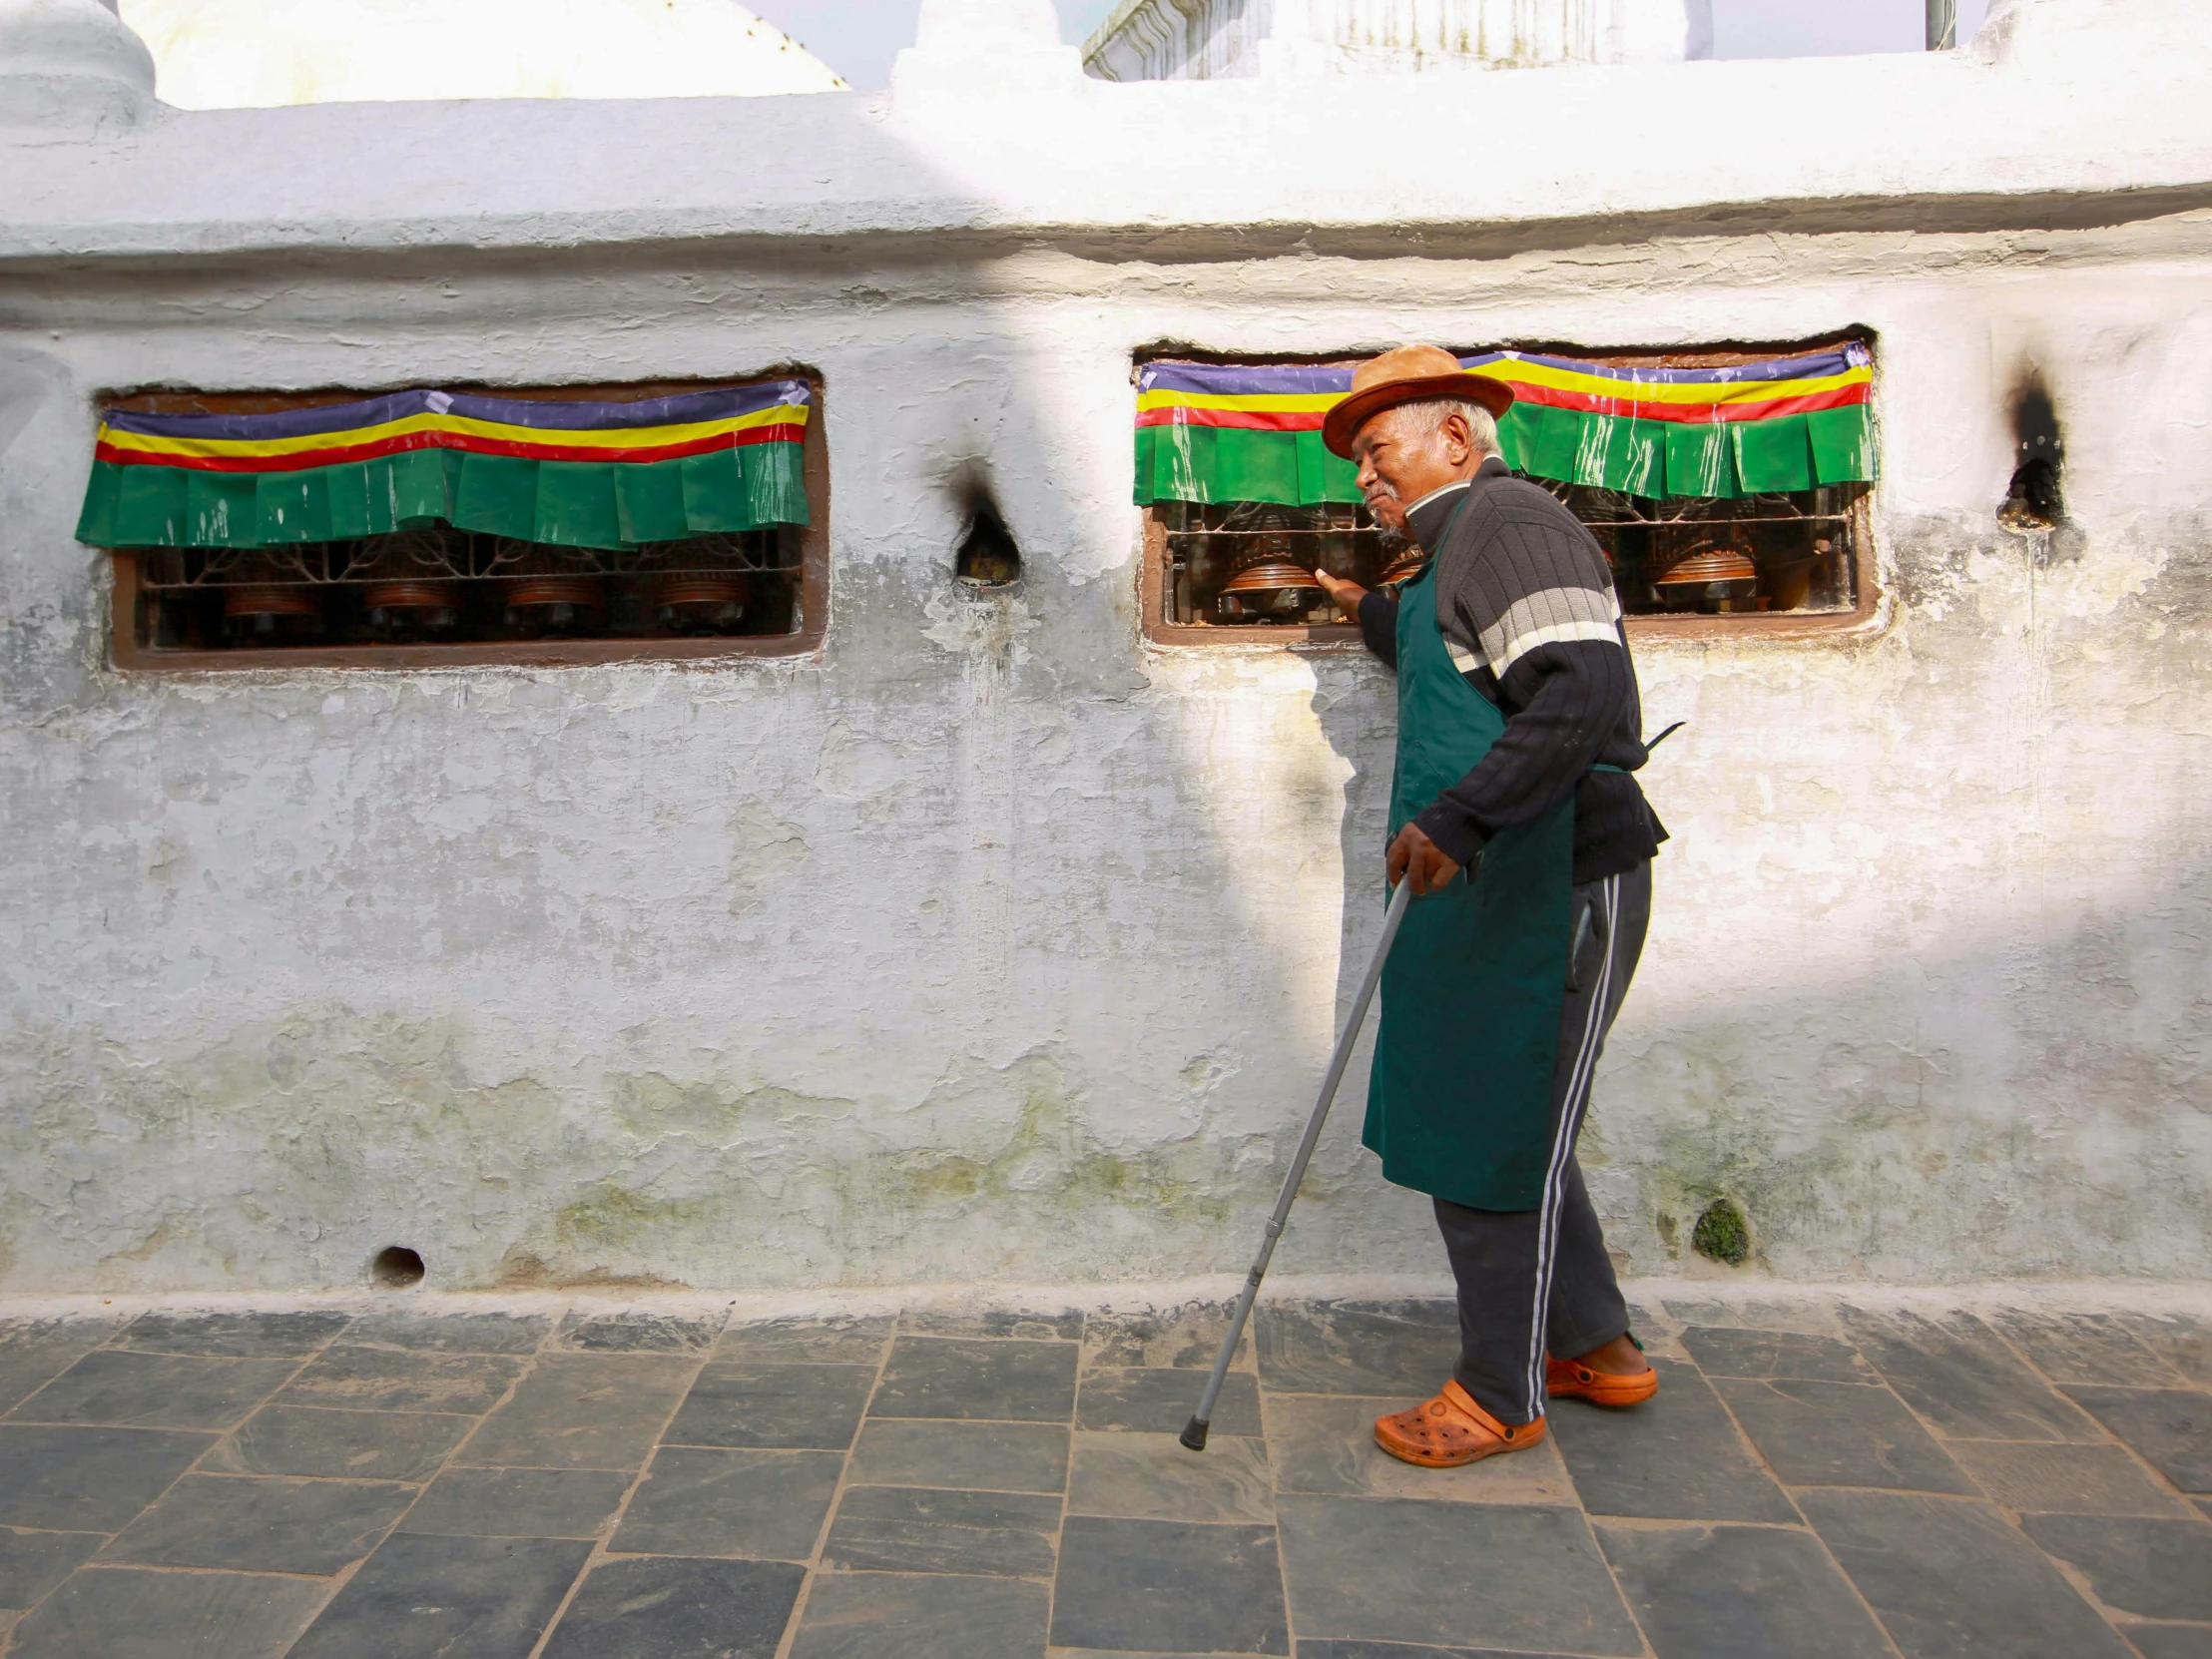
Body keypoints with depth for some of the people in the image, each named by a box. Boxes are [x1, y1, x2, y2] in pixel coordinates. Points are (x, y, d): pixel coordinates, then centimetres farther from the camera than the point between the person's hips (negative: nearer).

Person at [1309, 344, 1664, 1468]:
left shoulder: (1508, 519, -11)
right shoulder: (1457, 553, 20)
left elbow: (1585, 694, -26)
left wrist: (1458, 820, -32)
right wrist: (1375, 615, 34)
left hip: (1554, 890, -10)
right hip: (1493, 891, 11)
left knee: (1500, 1142, -1)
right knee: (1489, 1126, 17)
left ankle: (1501, 1396, 15)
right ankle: (1596, 1347, 31)